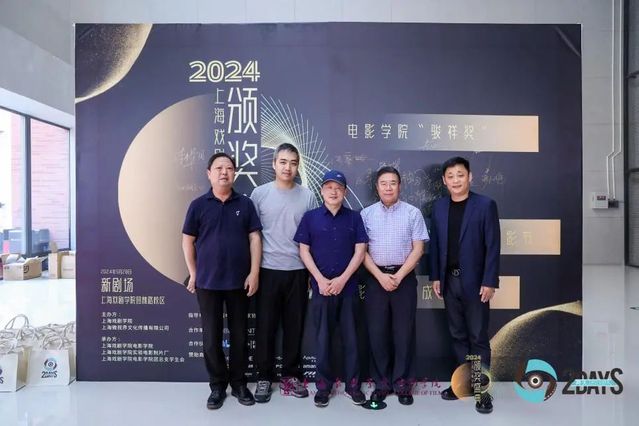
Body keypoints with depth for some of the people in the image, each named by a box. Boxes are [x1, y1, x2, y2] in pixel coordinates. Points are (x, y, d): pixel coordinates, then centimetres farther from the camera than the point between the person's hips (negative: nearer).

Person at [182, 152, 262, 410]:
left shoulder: (245, 204, 2)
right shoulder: (198, 205, 0)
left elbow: (254, 238, 0)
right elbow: (187, 241, 4)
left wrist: (254, 273, -6)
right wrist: (193, 273, 3)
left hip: (239, 281, 1)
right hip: (207, 282, 0)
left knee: (239, 334, 10)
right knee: (212, 336, 8)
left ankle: (238, 383, 26)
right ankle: (217, 385, 24)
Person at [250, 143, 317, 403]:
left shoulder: (307, 196, 3)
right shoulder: (259, 193, 0)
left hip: (298, 270, 1)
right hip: (268, 269, -1)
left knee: (294, 325, 10)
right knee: (266, 325, 7)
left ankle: (290, 375, 25)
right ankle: (264, 377, 22)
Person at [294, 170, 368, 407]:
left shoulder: (354, 218, 4)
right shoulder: (310, 217, 2)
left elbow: (360, 251, 0)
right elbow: (304, 251, 0)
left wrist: (342, 279, -10)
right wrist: (320, 279, -10)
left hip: (348, 287, 1)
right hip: (321, 287, 0)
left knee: (350, 336, 8)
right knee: (322, 337, 8)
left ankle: (352, 384, 21)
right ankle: (323, 384, 21)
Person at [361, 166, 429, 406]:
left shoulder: (413, 213, 2)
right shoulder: (366, 214, 4)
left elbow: (418, 249, -2)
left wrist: (398, 276, -10)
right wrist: (381, 276, -9)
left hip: (404, 278, -1)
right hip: (376, 278, 1)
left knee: (404, 331, 5)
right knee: (377, 331, 5)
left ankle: (401, 383, 18)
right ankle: (382, 382, 18)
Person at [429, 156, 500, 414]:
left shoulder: (485, 205, -6)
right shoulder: (439, 207, 7)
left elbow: (493, 246, -9)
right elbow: (435, 244, 9)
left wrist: (489, 281, -13)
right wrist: (435, 277, 5)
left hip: (474, 281, -4)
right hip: (449, 280, 4)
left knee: (478, 336, 4)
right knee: (457, 335, 13)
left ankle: (482, 389, 15)